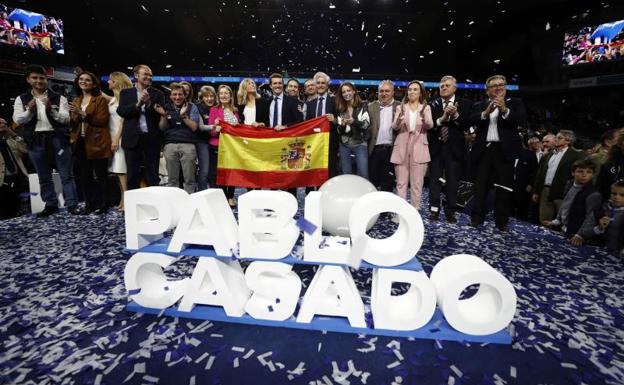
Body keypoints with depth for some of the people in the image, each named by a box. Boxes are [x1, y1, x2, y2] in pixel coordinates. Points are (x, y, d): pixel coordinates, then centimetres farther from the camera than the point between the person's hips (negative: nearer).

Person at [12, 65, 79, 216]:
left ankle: (72, 205, -1)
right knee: (44, 177, 10)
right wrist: (29, 111, -15)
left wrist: (51, 110, -19)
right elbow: (17, 120, 2)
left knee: (66, 175, -4)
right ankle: (51, 205, 19)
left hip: (58, 139, -3)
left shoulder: (59, 98, 5)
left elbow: (65, 119, -4)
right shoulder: (21, 99, 11)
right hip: (36, 141, 3)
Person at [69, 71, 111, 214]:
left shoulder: (100, 99, -2)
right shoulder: (76, 101, 19)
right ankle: (89, 204, 16)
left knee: (101, 174, -3)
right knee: (84, 175, 9)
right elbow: (73, 122, 22)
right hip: (81, 143, 7)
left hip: (97, 142, -7)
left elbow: (103, 120, -13)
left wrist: (83, 114, -20)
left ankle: (103, 204, 4)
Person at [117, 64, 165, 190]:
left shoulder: (157, 94, 8)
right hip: (132, 138, 1)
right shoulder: (125, 93, 11)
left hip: (151, 138, -1)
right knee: (132, 176, 7)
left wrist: (148, 103, -15)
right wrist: (138, 103, -14)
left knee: (153, 176, 3)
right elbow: (121, 111, -3)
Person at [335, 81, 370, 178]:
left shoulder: (362, 106, 1)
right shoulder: (340, 109, 9)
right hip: (345, 145, 3)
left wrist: (354, 121, -27)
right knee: (346, 175, 8)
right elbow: (339, 131, 8)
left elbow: (366, 124, -9)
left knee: (363, 175, -7)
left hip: (360, 144, -3)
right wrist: (342, 125, -15)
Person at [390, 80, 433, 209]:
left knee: (417, 184, 3)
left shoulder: (426, 108, 8)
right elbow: (394, 127, -6)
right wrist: (399, 118, -29)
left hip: (419, 149, 0)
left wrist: (424, 117, -31)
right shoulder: (400, 107, 8)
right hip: (402, 148, 0)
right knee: (401, 183, 2)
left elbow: (430, 125, -9)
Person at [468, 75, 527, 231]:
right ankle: (476, 218, 10)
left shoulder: (515, 103, 9)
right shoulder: (480, 105, 12)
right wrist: (486, 112, -22)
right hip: (484, 149, 1)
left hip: (504, 150, -1)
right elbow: (472, 120, -5)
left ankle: (501, 221, 10)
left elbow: (521, 119, -8)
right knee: (480, 185, 4)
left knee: (504, 186, 2)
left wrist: (505, 110, -22)